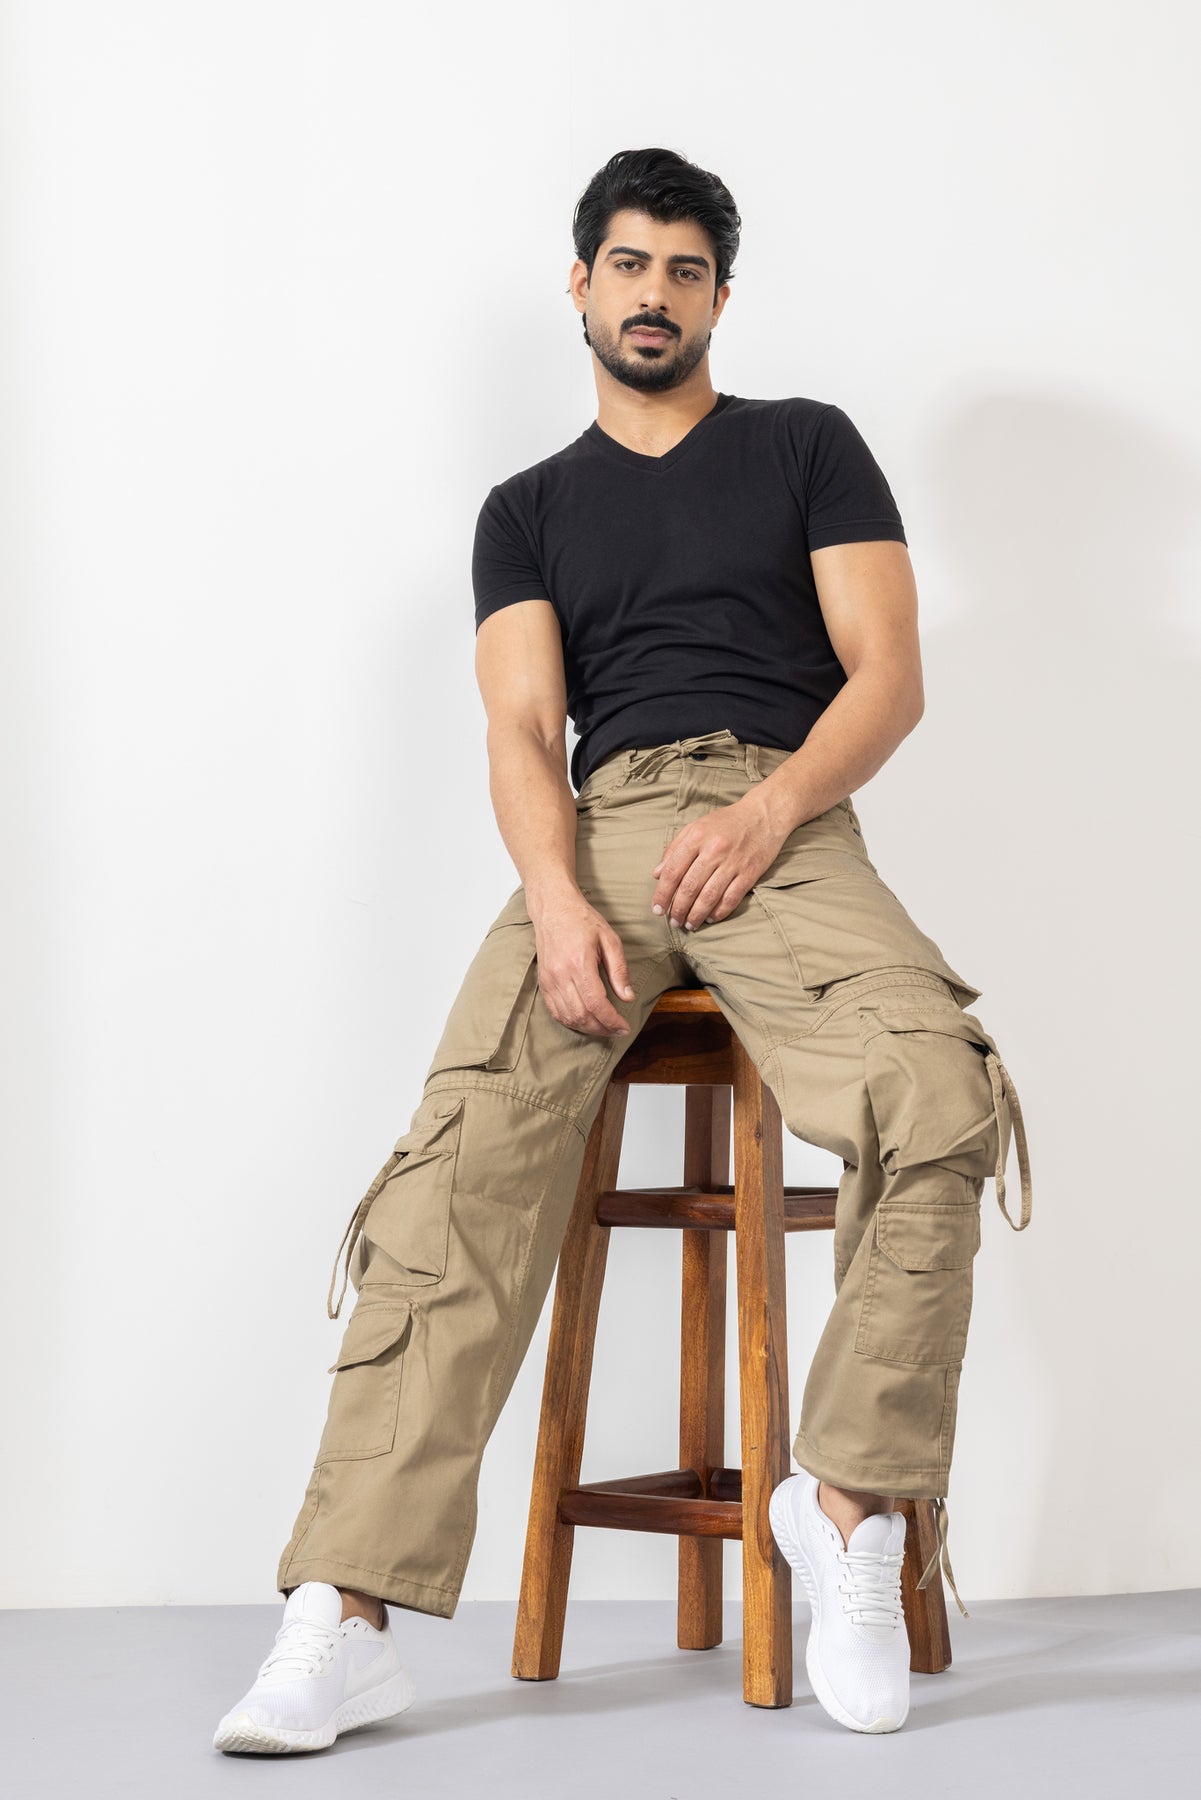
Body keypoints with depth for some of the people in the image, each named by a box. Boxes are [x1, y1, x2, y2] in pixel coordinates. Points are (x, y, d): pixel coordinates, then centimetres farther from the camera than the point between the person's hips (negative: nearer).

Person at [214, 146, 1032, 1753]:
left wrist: (770, 810, -12)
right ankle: (348, 1618, -29)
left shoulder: (809, 448, 19)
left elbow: (887, 676, 8)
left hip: (786, 822, -1)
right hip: (602, 834, 1)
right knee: (467, 1156, -25)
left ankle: (849, 1507, -17)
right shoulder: (529, 510, 23)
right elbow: (523, 733, 9)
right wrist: (558, 899, -13)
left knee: (938, 1102, -33)